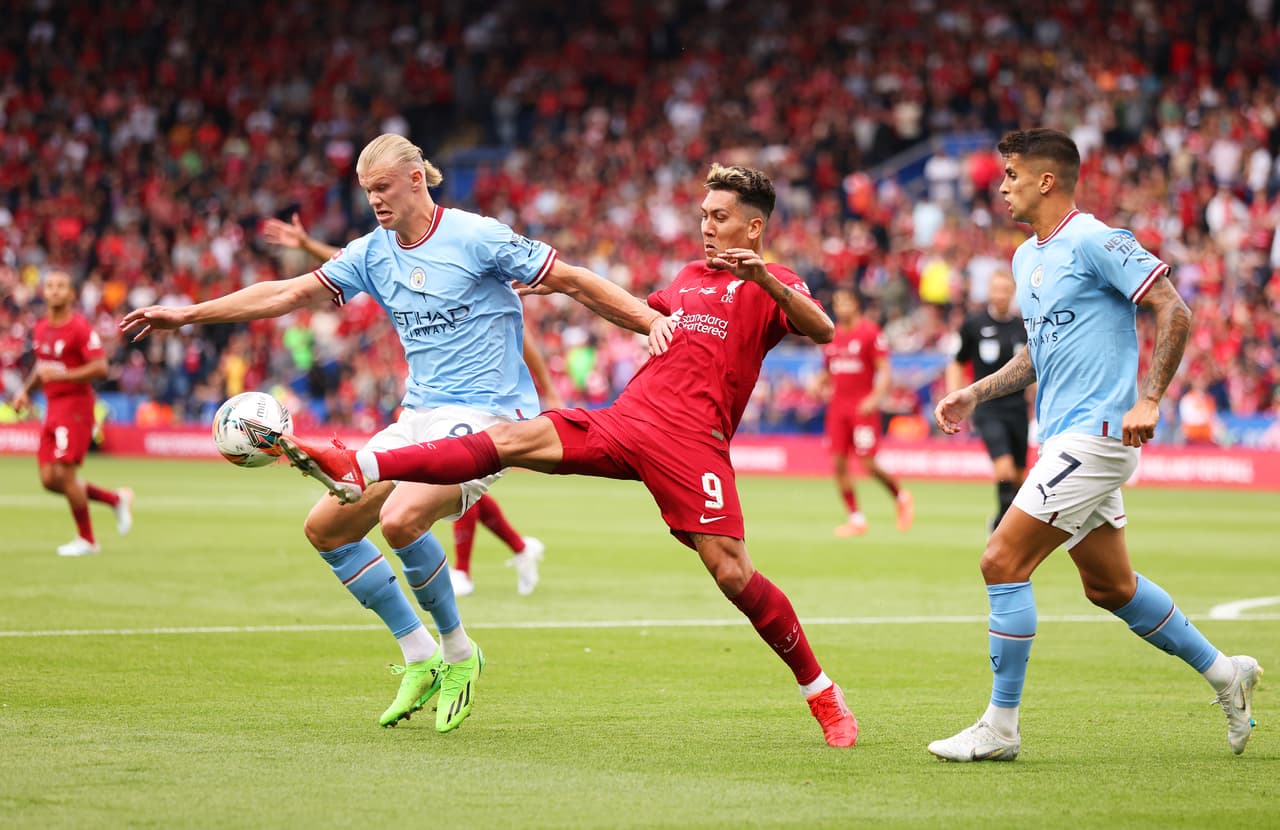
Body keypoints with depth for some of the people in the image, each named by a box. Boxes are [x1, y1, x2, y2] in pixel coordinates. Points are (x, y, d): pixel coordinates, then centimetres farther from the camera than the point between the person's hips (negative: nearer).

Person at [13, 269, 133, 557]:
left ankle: (86, 539, 5)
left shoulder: (80, 328, -12)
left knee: (65, 473, -12)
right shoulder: (41, 329, 13)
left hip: (75, 406, -8)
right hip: (53, 408, 8)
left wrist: (60, 375, -24)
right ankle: (117, 499, 20)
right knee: (49, 479, 3)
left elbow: (100, 367, -18)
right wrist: (26, 390, 12)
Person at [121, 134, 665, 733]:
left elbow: (571, 281, -7)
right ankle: (420, 660, 10)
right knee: (325, 528, 1)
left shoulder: (476, 237, -10)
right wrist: (187, 315, 9)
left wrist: (651, 321, -16)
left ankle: (457, 653, -7)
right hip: (419, 418, 8)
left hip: (486, 414, -8)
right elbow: (288, 294, 11)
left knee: (401, 519, -31)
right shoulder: (372, 254, 8)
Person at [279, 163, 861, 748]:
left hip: (692, 441, -6)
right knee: (512, 439, -12)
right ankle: (357, 471, -25)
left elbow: (822, 331, -17)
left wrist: (768, 282, -30)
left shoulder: (770, 283, 5)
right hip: (626, 417, 6)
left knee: (732, 575, -16)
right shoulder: (689, 276, 26)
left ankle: (821, 693, 1)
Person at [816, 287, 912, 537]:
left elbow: (884, 371, -7)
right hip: (838, 406, 6)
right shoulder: (831, 336, 12)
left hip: (863, 406, -6)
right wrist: (819, 384, 1)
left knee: (868, 464, -9)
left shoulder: (870, 332, -5)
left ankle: (901, 496, 18)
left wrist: (875, 397, -20)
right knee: (838, 464, -2)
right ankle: (856, 518, 6)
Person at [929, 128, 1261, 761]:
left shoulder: (1096, 241, -13)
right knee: (1109, 586, 15)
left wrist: (1148, 400, -22)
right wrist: (974, 394, 16)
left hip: (1095, 434, -10)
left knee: (1002, 562, -13)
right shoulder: (1026, 258, 15)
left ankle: (1000, 727, -7)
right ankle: (1223, 672, 30)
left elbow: (1173, 311, -16)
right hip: (1064, 439, 10)